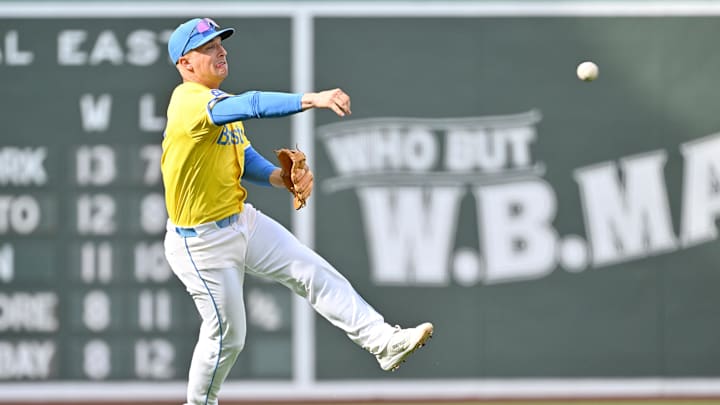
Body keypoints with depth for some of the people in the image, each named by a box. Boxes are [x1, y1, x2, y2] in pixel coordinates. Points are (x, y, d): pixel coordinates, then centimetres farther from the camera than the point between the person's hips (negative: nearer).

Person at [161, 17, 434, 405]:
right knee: (226, 335, 3)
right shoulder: (187, 100, -24)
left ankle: (383, 342, -4)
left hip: (243, 221, 8)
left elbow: (244, 160, 11)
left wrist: (279, 177, -10)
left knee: (314, 273, -3)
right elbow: (250, 106, -40)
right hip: (200, 242, -8)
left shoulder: (220, 102, 8)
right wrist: (310, 99, -51)